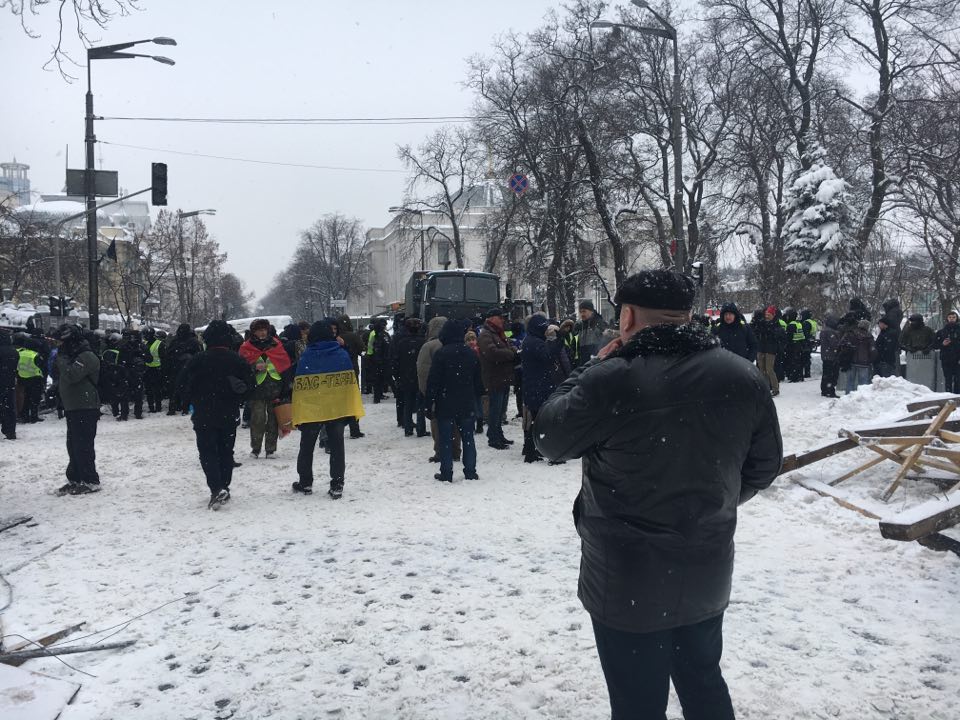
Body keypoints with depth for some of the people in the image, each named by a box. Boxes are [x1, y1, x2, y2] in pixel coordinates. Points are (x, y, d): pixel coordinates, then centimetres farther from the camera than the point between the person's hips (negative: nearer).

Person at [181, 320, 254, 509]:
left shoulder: (198, 360, -10)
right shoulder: (238, 361, -2)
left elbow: (186, 385, -6)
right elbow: (249, 385, 1)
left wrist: (191, 403, 11)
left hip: (204, 416, -3)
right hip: (229, 416, 3)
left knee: (207, 452, -1)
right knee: (226, 452, 14)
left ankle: (217, 488, -17)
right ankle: (224, 488, 19)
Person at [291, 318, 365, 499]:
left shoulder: (305, 357, -7)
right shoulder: (342, 354, -2)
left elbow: (299, 388, -7)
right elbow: (351, 382, -1)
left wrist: (297, 416, -3)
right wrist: (352, 410, 4)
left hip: (310, 410, -1)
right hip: (338, 409, 1)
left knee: (306, 447, 16)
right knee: (337, 447, 8)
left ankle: (305, 483, 25)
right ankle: (337, 486, 4)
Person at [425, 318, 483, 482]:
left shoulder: (441, 353, -12)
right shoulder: (471, 353, 4)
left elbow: (433, 381, -12)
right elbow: (478, 381, 11)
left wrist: (430, 403, -5)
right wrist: (476, 398, 21)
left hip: (445, 404, -4)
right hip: (467, 405, 4)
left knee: (446, 440, 3)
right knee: (468, 438, 11)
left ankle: (446, 474, 5)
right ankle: (470, 472, 13)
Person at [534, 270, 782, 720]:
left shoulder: (611, 381, -23)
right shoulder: (744, 377, -5)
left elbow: (549, 439, -7)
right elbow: (764, 467, 7)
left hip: (627, 581, -5)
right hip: (707, 573, 5)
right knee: (703, 682, 26)